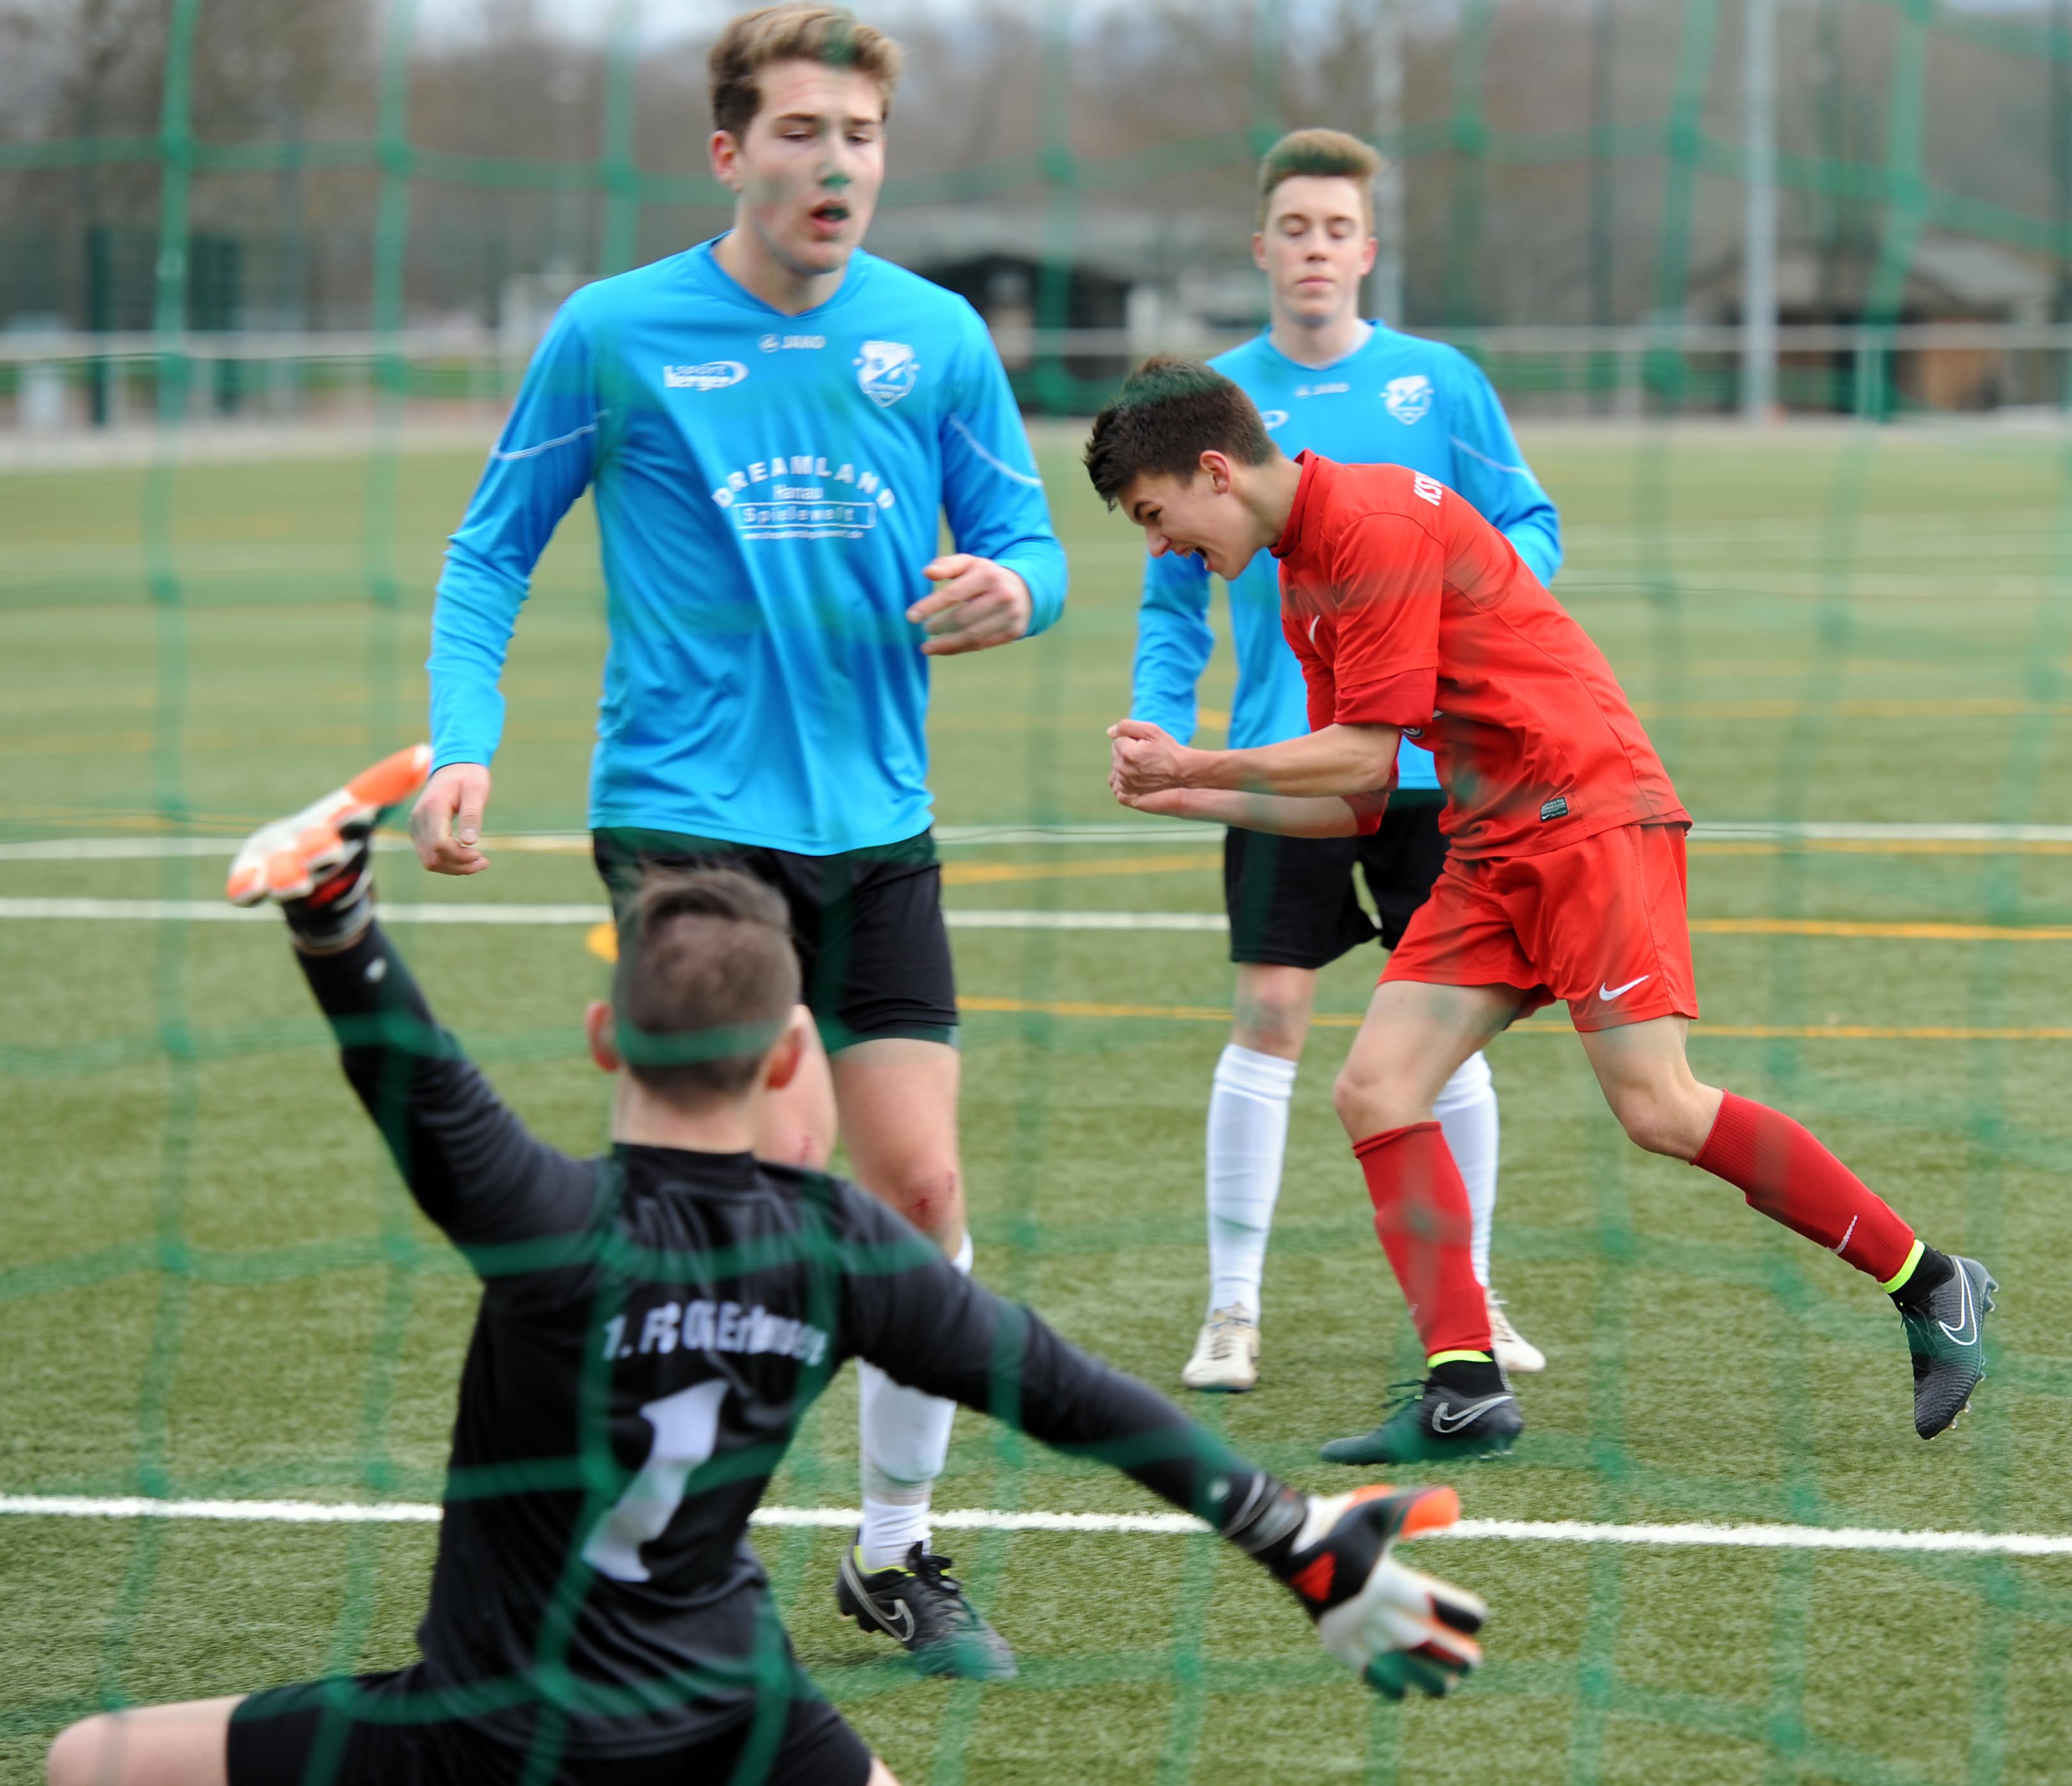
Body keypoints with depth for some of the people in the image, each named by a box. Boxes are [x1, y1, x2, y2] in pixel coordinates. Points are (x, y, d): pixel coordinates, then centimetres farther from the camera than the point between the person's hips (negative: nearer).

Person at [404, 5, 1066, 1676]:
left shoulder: (934, 334, 4)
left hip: (874, 826, 4)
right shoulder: (616, 333, -4)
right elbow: (493, 550, 4)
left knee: (920, 1183, 1)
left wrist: (1010, 587, -14)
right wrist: (462, 744, -8)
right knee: (782, 1144, -18)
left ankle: (896, 1553, 19)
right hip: (683, 812, -4)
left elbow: (1026, 543, 10)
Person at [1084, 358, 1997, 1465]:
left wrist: (1200, 766, -4)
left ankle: (1931, 1287, -3)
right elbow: (1350, 805, 19)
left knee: (1659, 1108, -15)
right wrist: (1189, 794, 11)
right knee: (1375, 1091, -4)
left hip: (1589, 813, -10)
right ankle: (1465, 1392, -6)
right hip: (1492, 852, 10)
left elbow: (1361, 756, -14)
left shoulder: (1375, 523, -13)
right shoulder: (1302, 581, 18)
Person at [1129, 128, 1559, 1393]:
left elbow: (1531, 526, 8)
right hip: (1285, 755, 0)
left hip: (1432, 755, 1)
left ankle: (1468, 1298, 17)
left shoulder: (1439, 383, 3)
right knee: (1272, 1015, -7)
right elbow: (1175, 598, 10)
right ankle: (1234, 1306, 1)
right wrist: (1161, 731, -3)